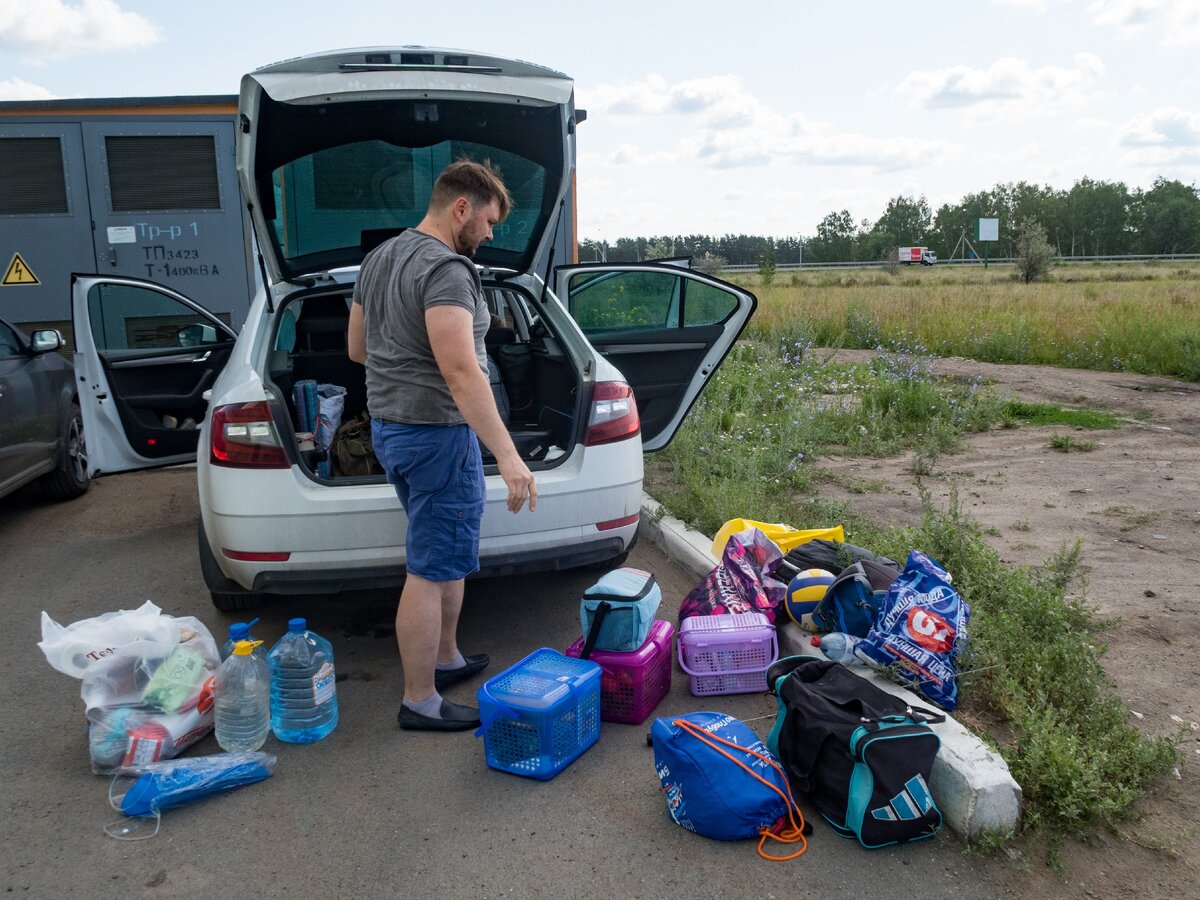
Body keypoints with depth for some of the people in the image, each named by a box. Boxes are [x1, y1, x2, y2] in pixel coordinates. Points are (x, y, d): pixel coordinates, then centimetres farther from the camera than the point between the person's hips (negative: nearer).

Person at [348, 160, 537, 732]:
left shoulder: (379, 258, 12)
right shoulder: (446, 269, -19)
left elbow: (356, 348, 20)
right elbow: (461, 371, -30)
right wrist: (508, 455, -32)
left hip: (389, 425, 10)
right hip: (438, 433, -10)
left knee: (448, 556, 22)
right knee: (432, 571, -1)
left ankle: (446, 659, 35)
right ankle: (420, 702, 10)